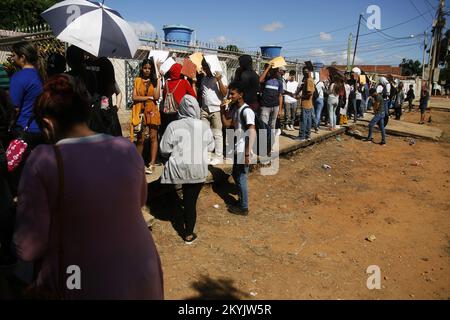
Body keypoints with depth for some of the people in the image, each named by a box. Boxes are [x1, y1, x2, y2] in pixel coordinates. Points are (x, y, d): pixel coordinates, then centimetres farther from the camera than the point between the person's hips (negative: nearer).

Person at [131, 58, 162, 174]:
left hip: (152, 112, 0)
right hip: (140, 112, 1)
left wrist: (158, 80, -5)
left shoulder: (154, 81, 7)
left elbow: (156, 97, -9)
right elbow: (134, 97, -1)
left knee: (153, 137, -3)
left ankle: (152, 164, 1)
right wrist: (149, 97, -4)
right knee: (140, 139, 3)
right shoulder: (137, 81, 9)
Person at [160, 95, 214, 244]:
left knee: (188, 199, 22)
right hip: (199, 170, 1)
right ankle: (189, 234, 21)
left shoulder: (173, 126, -9)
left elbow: (164, 150, -6)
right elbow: (210, 147, 9)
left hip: (179, 168, -1)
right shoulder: (204, 126, -3)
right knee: (191, 200, 8)